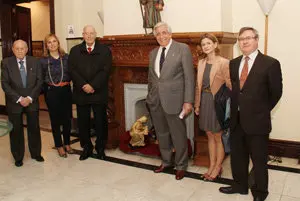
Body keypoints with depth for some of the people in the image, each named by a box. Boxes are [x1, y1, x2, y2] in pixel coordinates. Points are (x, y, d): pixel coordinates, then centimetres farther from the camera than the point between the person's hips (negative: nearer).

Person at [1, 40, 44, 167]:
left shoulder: (35, 62, 2)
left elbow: (39, 81, -1)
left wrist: (30, 98, -11)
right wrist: (19, 99, -15)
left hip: (32, 101, 1)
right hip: (14, 102, -1)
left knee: (34, 128, 9)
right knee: (16, 130, 8)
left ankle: (36, 153, 26)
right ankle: (18, 157, 24)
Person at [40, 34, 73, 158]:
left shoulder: (66, 57, 2)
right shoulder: (43, 60, -2)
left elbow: (71, 73, 6)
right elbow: (41, 78, 0)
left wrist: (66, 82, -5)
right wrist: (46, 90, -5)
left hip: (66, 91, 2)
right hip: (51, 92, -2)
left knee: (67, 117, 8)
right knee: (55, 119, 6)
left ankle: (67, 143, 26)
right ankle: (59, 146, 20)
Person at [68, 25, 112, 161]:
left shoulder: (105, 51, 2)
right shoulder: (75, 51, 9)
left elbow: (105, 70, -7)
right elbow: (72, 70, -1)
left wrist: (93, 86, -16)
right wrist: (83, 85, -14)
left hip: (99, 93, -2)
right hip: (81, 93, 2)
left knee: (101, 122, 6)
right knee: (83, 122, 8)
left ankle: (100, 148, 21)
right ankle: (86, 147, 23)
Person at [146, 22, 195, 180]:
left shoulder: (182, 49, -6)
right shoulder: (153, 53, 12)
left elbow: (189, 76, -9)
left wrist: (188, 101, -14)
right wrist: (150, 96, 16)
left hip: (173, 100, -5)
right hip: (156, 100, 6)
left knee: (178, 135, 5)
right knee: (161, 134, 16)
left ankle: (181, 166, 24)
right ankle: (166, 162, 35)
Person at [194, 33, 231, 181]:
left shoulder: (224, 63, -11)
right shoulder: (201, 63, 9)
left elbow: (229, 85, -13)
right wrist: (197, 105, 12)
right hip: (204, 102, 6)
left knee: (218, 137, 7)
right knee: (210, 136, 15)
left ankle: (218, 167, 23)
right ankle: (211, 166, 28)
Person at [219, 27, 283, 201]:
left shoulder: (270, 63, -10)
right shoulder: (233, 63, 8)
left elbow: (276, 93, -4)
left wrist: (261, 111, 2)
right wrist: (236, 109, 7)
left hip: (257, 121, -5)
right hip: (236, 120, 5)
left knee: (259, 160, 10)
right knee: (237, 156, 18)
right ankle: (240, 185, 38)